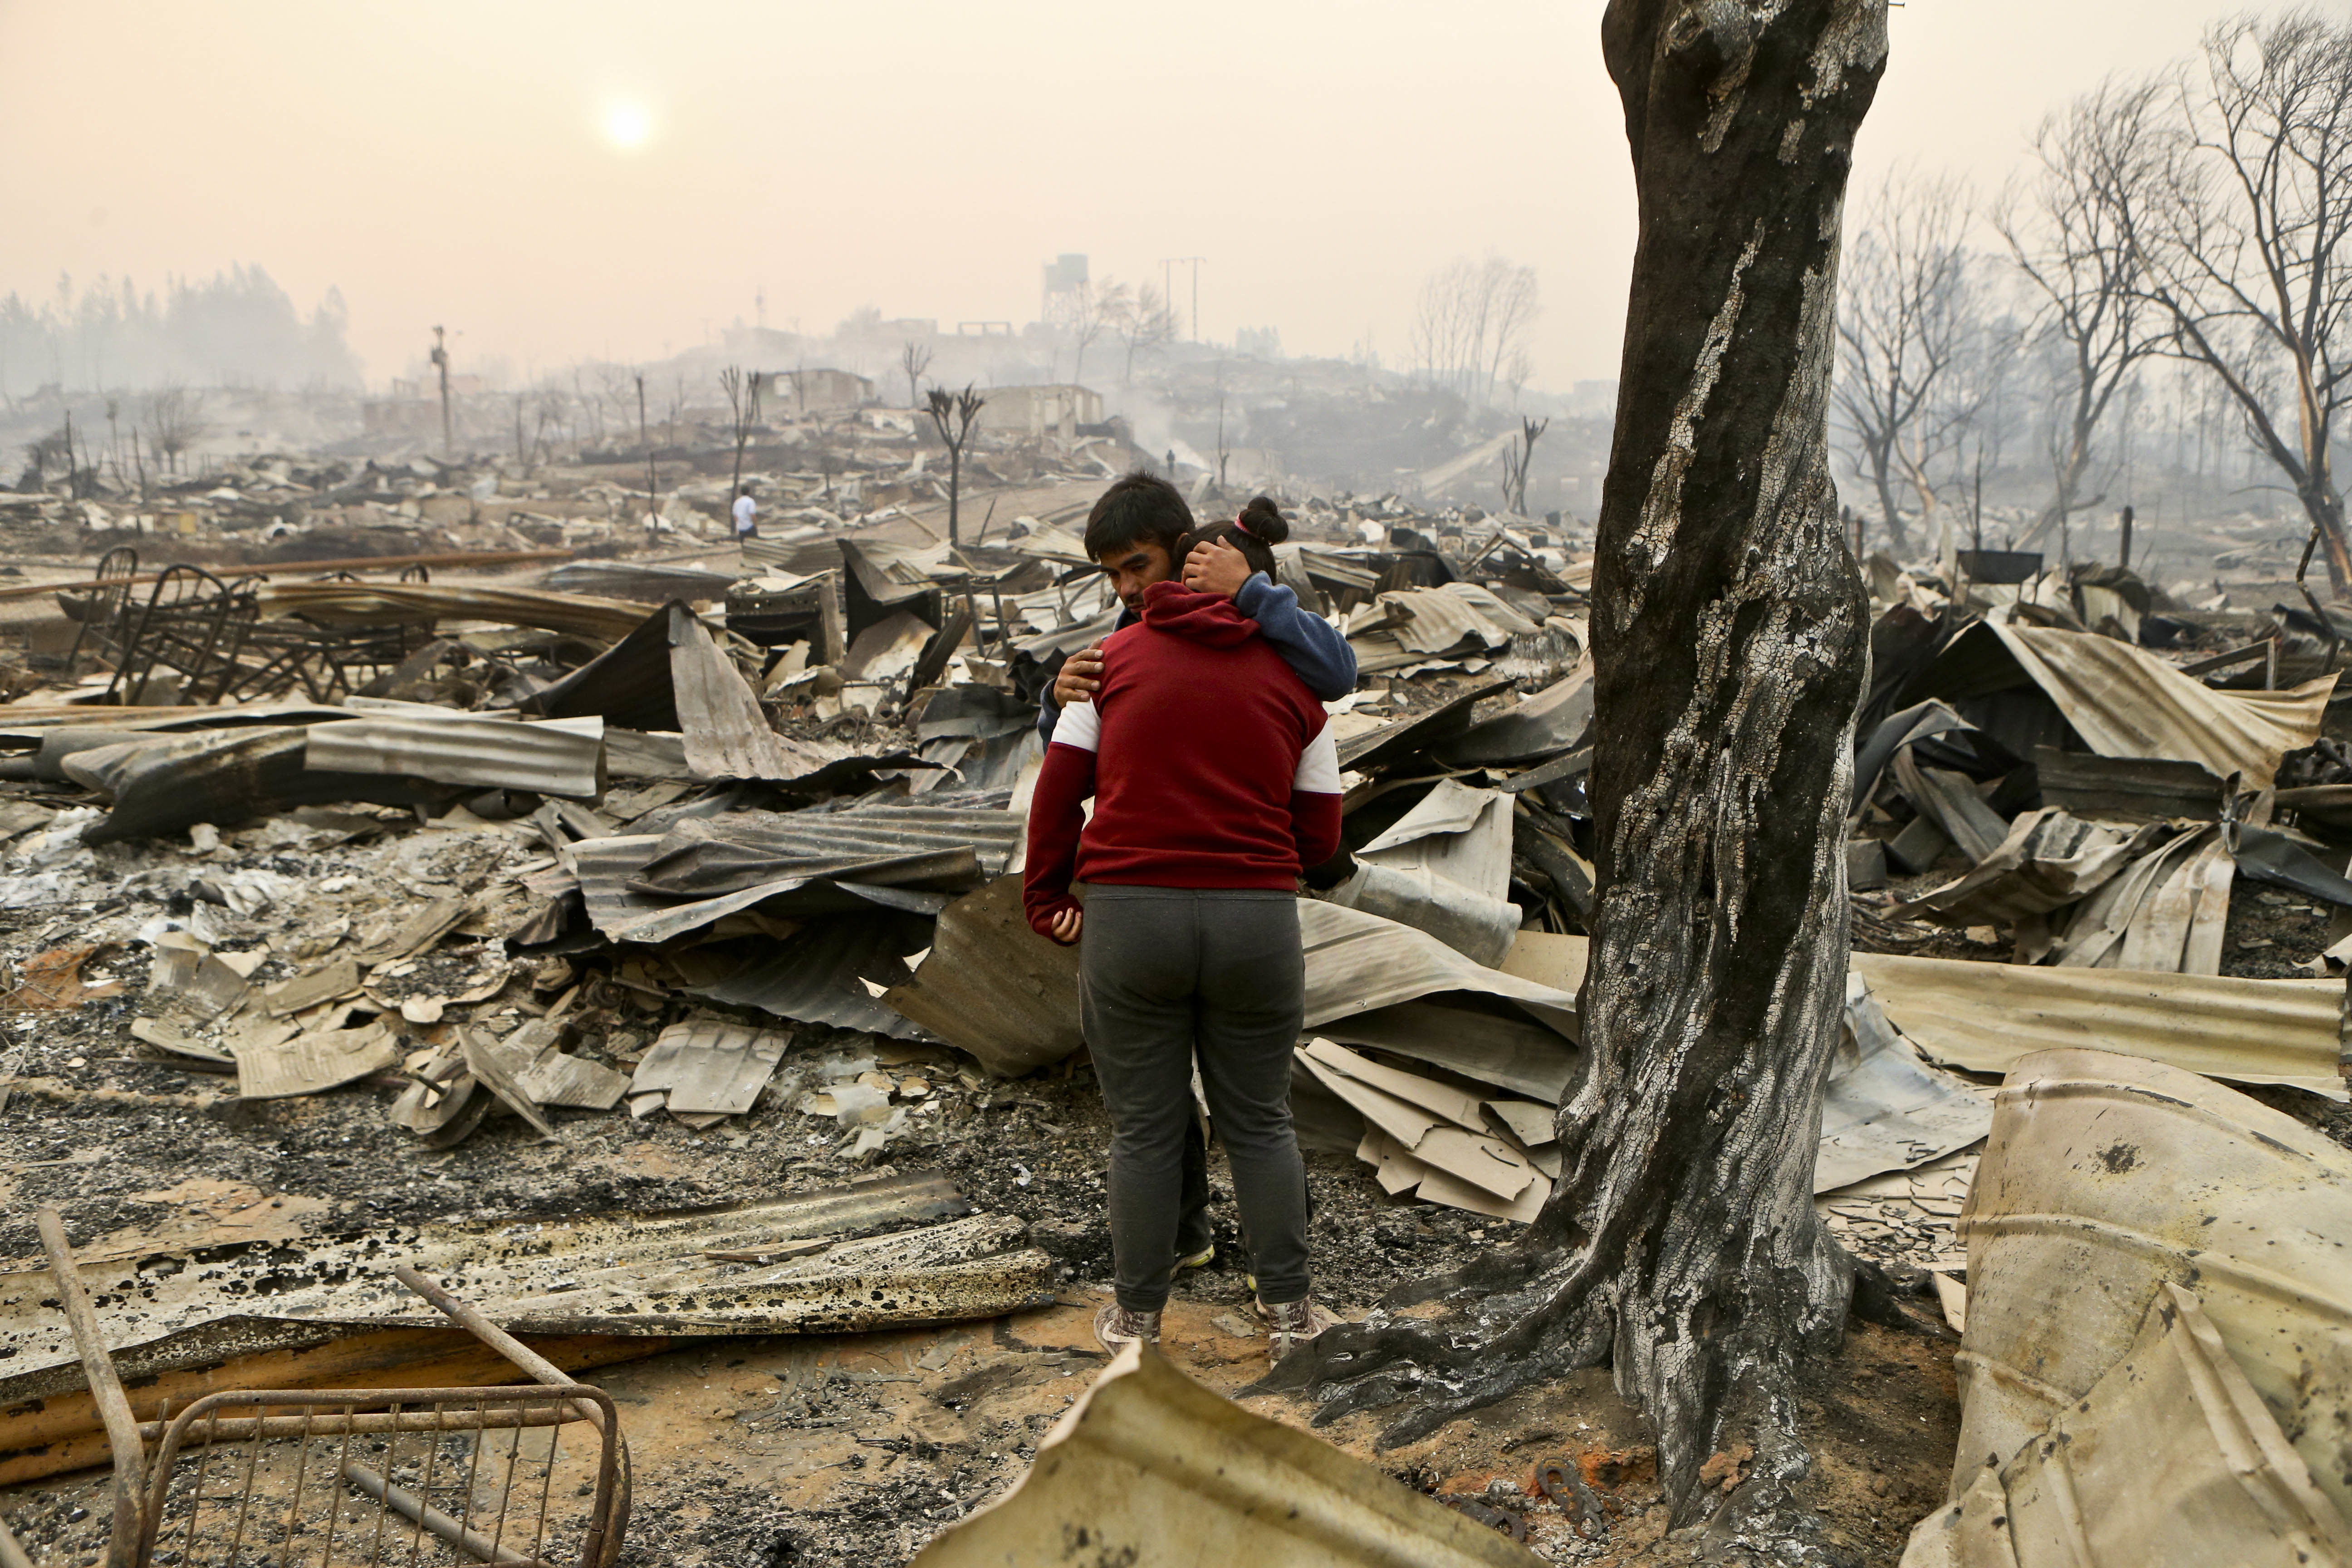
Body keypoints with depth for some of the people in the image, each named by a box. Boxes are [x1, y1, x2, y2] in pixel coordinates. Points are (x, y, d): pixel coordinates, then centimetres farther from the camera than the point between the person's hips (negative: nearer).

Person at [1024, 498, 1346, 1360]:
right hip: (1257, 922, 1)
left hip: (1127, 914, 0)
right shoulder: (1291, 682, 7)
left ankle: (1137, 1318, 22)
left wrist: (1045, 897, 12)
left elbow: (1058, 789, 3)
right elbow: (1320, 835, 7)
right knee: (1259, 1122, 15)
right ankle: (1288, 1311, 22)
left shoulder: (1117, 657, 6)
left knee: (1144, 1128, 11)